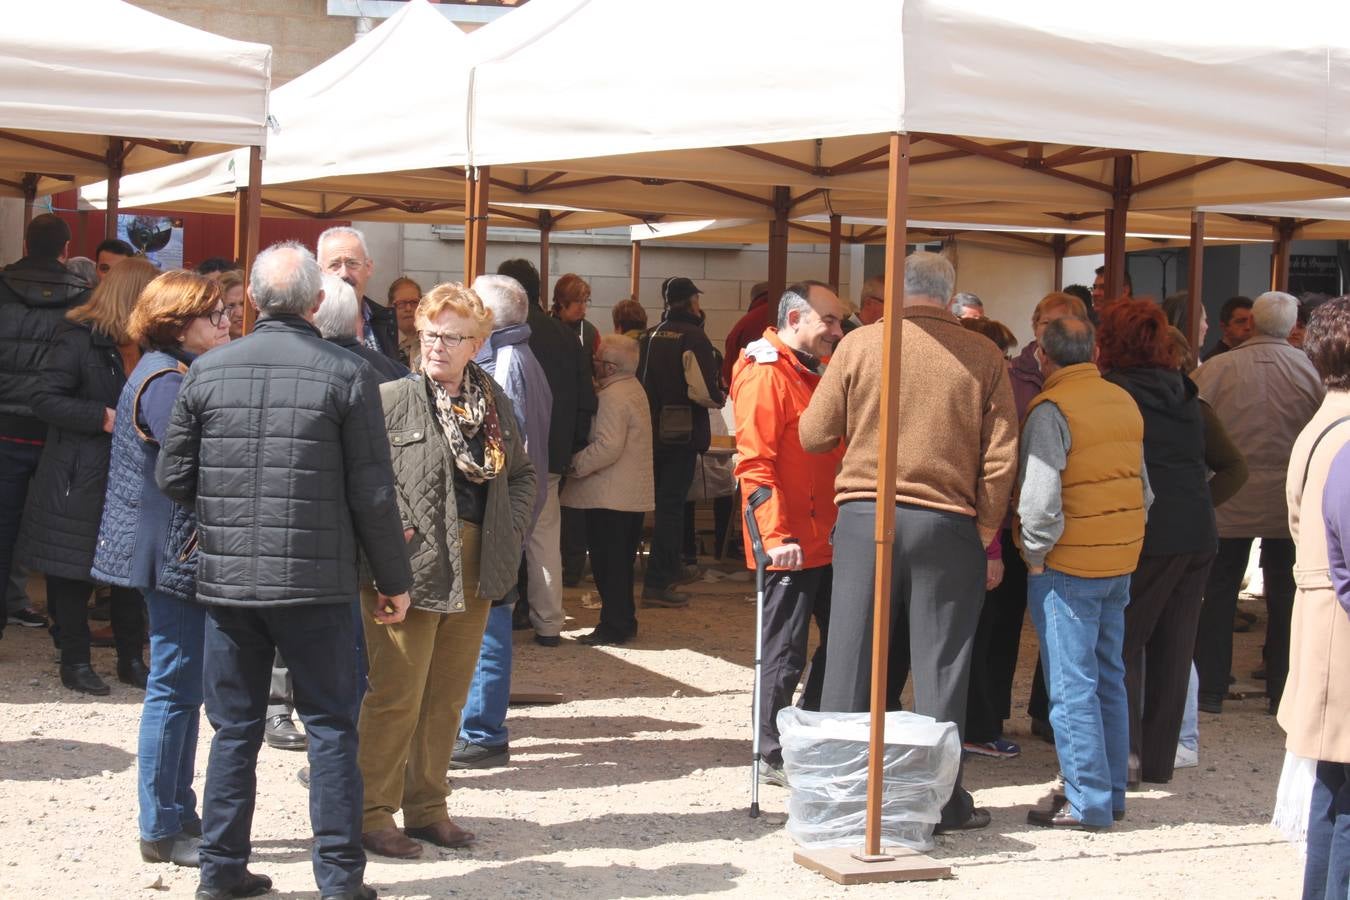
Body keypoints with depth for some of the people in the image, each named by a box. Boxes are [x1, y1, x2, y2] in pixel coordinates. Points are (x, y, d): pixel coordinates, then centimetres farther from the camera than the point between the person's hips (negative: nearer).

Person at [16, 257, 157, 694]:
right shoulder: (79, 341, -11)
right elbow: (44, 398, -15)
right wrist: (104, 418, -21)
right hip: (80, 479, -6)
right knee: (73, 572, 4)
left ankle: (131, 658, 20)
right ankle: (75, 662, 15)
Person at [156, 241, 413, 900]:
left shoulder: (207, 370, 0)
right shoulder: (347, 375, -7)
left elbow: (174, 477, 4)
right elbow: (373, 494, -7)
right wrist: (394, 580, 4)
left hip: (226, 578, 3)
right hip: (317, 584, -2)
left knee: (234, 729, 13)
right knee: (330, 728, 7)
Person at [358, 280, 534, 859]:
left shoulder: (494, 402, 10)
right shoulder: (390, 399, -7)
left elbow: (522, 474, 20)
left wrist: (510, 531, 7)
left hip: (475, 571, 6)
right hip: (411, 569, -6)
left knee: (448, 695, 12)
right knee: (396, 695, -2)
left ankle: (427, 807, 24)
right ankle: (372, 812, 9)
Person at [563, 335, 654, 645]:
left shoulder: (612, 397, -17)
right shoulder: (635, 389, 14)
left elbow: (608, 446, -24)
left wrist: (574, 465, -15)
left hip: (610, 495, -10)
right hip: (635, 493, 10)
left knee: (608, 562, -4)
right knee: (621, 561, 16)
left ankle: (613, 626, -1)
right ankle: (624, 621, 22)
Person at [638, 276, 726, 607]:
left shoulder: (649, 335, 8)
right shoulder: (693, 337, -14)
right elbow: (703, 390, -23)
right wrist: (720, 398, -3)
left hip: (652, 430, 7)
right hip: (682, 433, -7)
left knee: (666, 501, 21)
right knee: (671, 505, -4)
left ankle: (672, 568, 35)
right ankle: (656, 583, -7)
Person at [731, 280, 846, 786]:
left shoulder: (820, 371, 16)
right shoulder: (765, 376, -13)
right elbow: (755, 464, -19)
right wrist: (775, 535, -25)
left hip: (828, 539, 9)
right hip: (791, 546, -9)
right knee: (785, 654, 0)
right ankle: (772, 758, 11)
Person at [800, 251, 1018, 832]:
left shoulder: (859, 344, 0)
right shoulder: (983, 357, 0)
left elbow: (813, 436, 4)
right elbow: (1001, 458, -2)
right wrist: (985, 533, 7)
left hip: (864, 516, 0)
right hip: (948, 524, 0)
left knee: (852, 658, 6)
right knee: (939, 665, 6)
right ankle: (940, 800, 10)